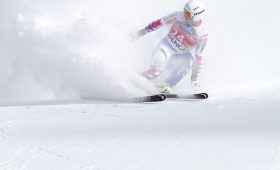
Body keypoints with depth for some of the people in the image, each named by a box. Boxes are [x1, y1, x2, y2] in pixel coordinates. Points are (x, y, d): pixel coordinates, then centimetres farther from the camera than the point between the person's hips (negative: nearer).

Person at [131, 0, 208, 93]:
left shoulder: (202, 34, -21)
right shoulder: (179, 16, -18)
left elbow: (198, 56, -14)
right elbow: (160, 22, -7)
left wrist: (194, 76, -13)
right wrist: (142, 32, -4)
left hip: (183, 53, 1)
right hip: (168, 44, 0)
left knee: (188, 62, -33)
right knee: (156, 69, -27)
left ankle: (166, 86, -33)